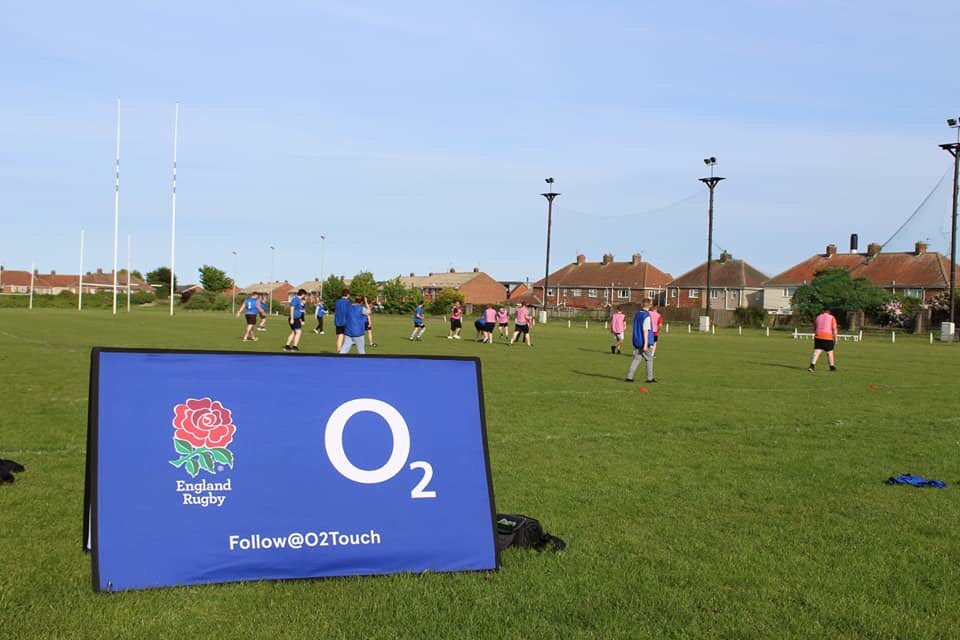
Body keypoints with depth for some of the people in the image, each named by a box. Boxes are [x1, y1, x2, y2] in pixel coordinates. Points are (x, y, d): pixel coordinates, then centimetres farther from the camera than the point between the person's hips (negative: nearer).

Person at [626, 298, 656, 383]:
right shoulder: (647, 316, -16)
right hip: (646, 342, -6)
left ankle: (629, 376, -3)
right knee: (649, 360, 8)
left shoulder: (637, 314, 8)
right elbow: (645, 331, -20)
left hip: (637, 341, 6)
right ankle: (649, 378, 13)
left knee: (636, 359, 6)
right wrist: (646, 344, -20)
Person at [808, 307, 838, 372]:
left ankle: (812, 365, -19)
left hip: (818, 336, 2)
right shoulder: (832, 318, 3)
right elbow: (834, 329, -4)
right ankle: (832, 367, 21)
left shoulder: (818, 317, 13)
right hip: (828, 337, -2)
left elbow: (814, 328, 15)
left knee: (817, 351, -3)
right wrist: (835, 339, -1)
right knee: (830, 352, 11)